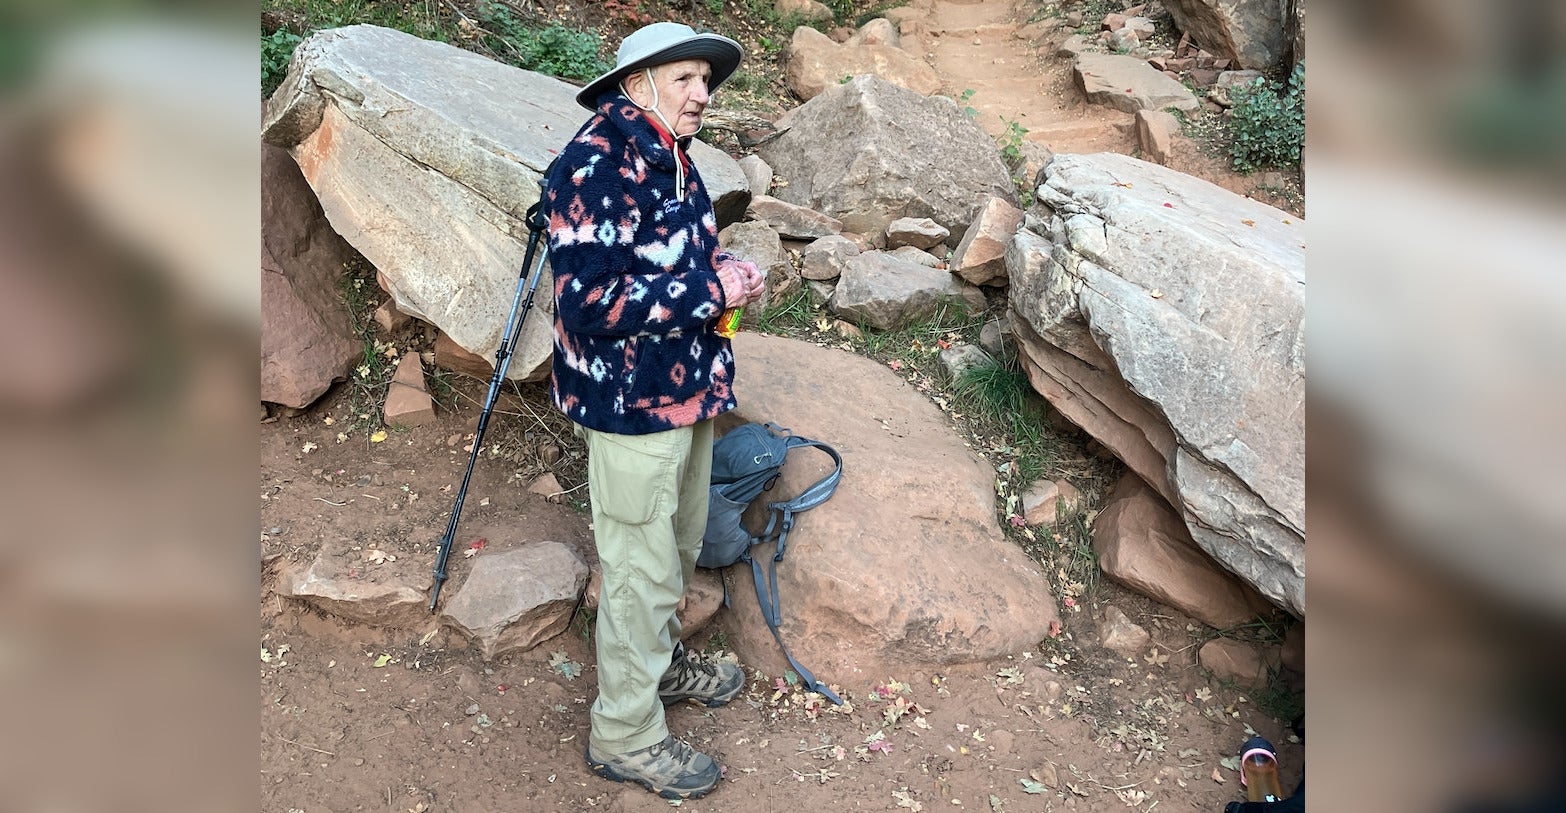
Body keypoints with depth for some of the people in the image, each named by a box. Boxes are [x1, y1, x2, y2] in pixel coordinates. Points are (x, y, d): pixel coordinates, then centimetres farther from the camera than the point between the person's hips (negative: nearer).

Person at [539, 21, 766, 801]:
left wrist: (725, 269, 2)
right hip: (632, 403, -9)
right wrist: (713, 287, -23)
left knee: (679, 550, 24)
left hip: (687, 389, 9)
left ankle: (660, 662, 47)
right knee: (641, 570, 3)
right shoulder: (596, 162, -21)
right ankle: (625, 736, 22)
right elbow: (591, 300, -28)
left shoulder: (669, 157, 9)